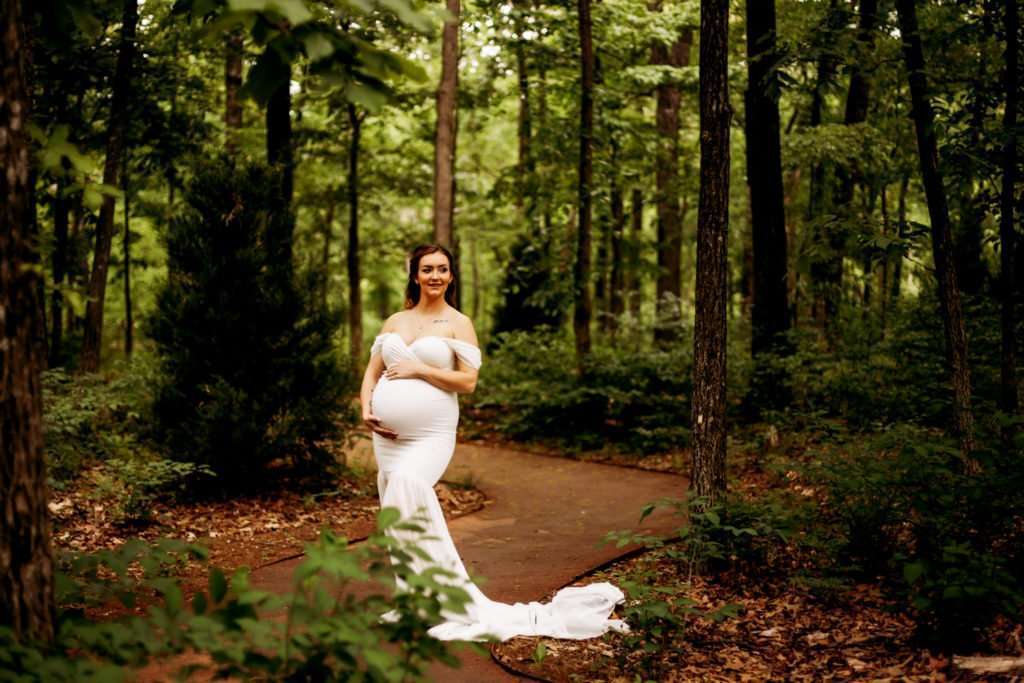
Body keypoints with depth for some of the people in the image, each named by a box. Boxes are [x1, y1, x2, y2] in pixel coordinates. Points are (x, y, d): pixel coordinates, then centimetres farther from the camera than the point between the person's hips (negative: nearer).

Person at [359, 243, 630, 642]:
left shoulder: (458, 324, 1)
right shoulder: (395, 321, 14)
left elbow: (468, 381, -7)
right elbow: (372, 372, 15)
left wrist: (419, 370, -11)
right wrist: (366, 409, -2)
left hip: (430, 434, -5)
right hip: (387, 434, 5)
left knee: (407, 484, -26)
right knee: (397, 513, 5)